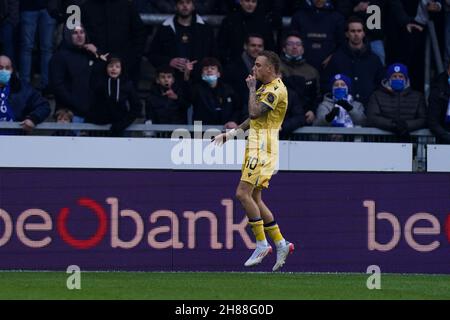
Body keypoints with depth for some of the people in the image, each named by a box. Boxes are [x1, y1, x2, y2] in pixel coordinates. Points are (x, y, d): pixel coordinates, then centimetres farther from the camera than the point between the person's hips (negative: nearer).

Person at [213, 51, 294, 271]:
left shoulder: (275, 90, -13)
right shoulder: (267, 88, 19)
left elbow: (255, 112, -25)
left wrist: (252, 89, -11)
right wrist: (231, 133, 25)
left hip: (263, 148, -10)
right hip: (256, 146, 10)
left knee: (243, 193, -15)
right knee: (254, 199, 8)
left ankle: (261, 244, -11)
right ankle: (280, 243, 10)